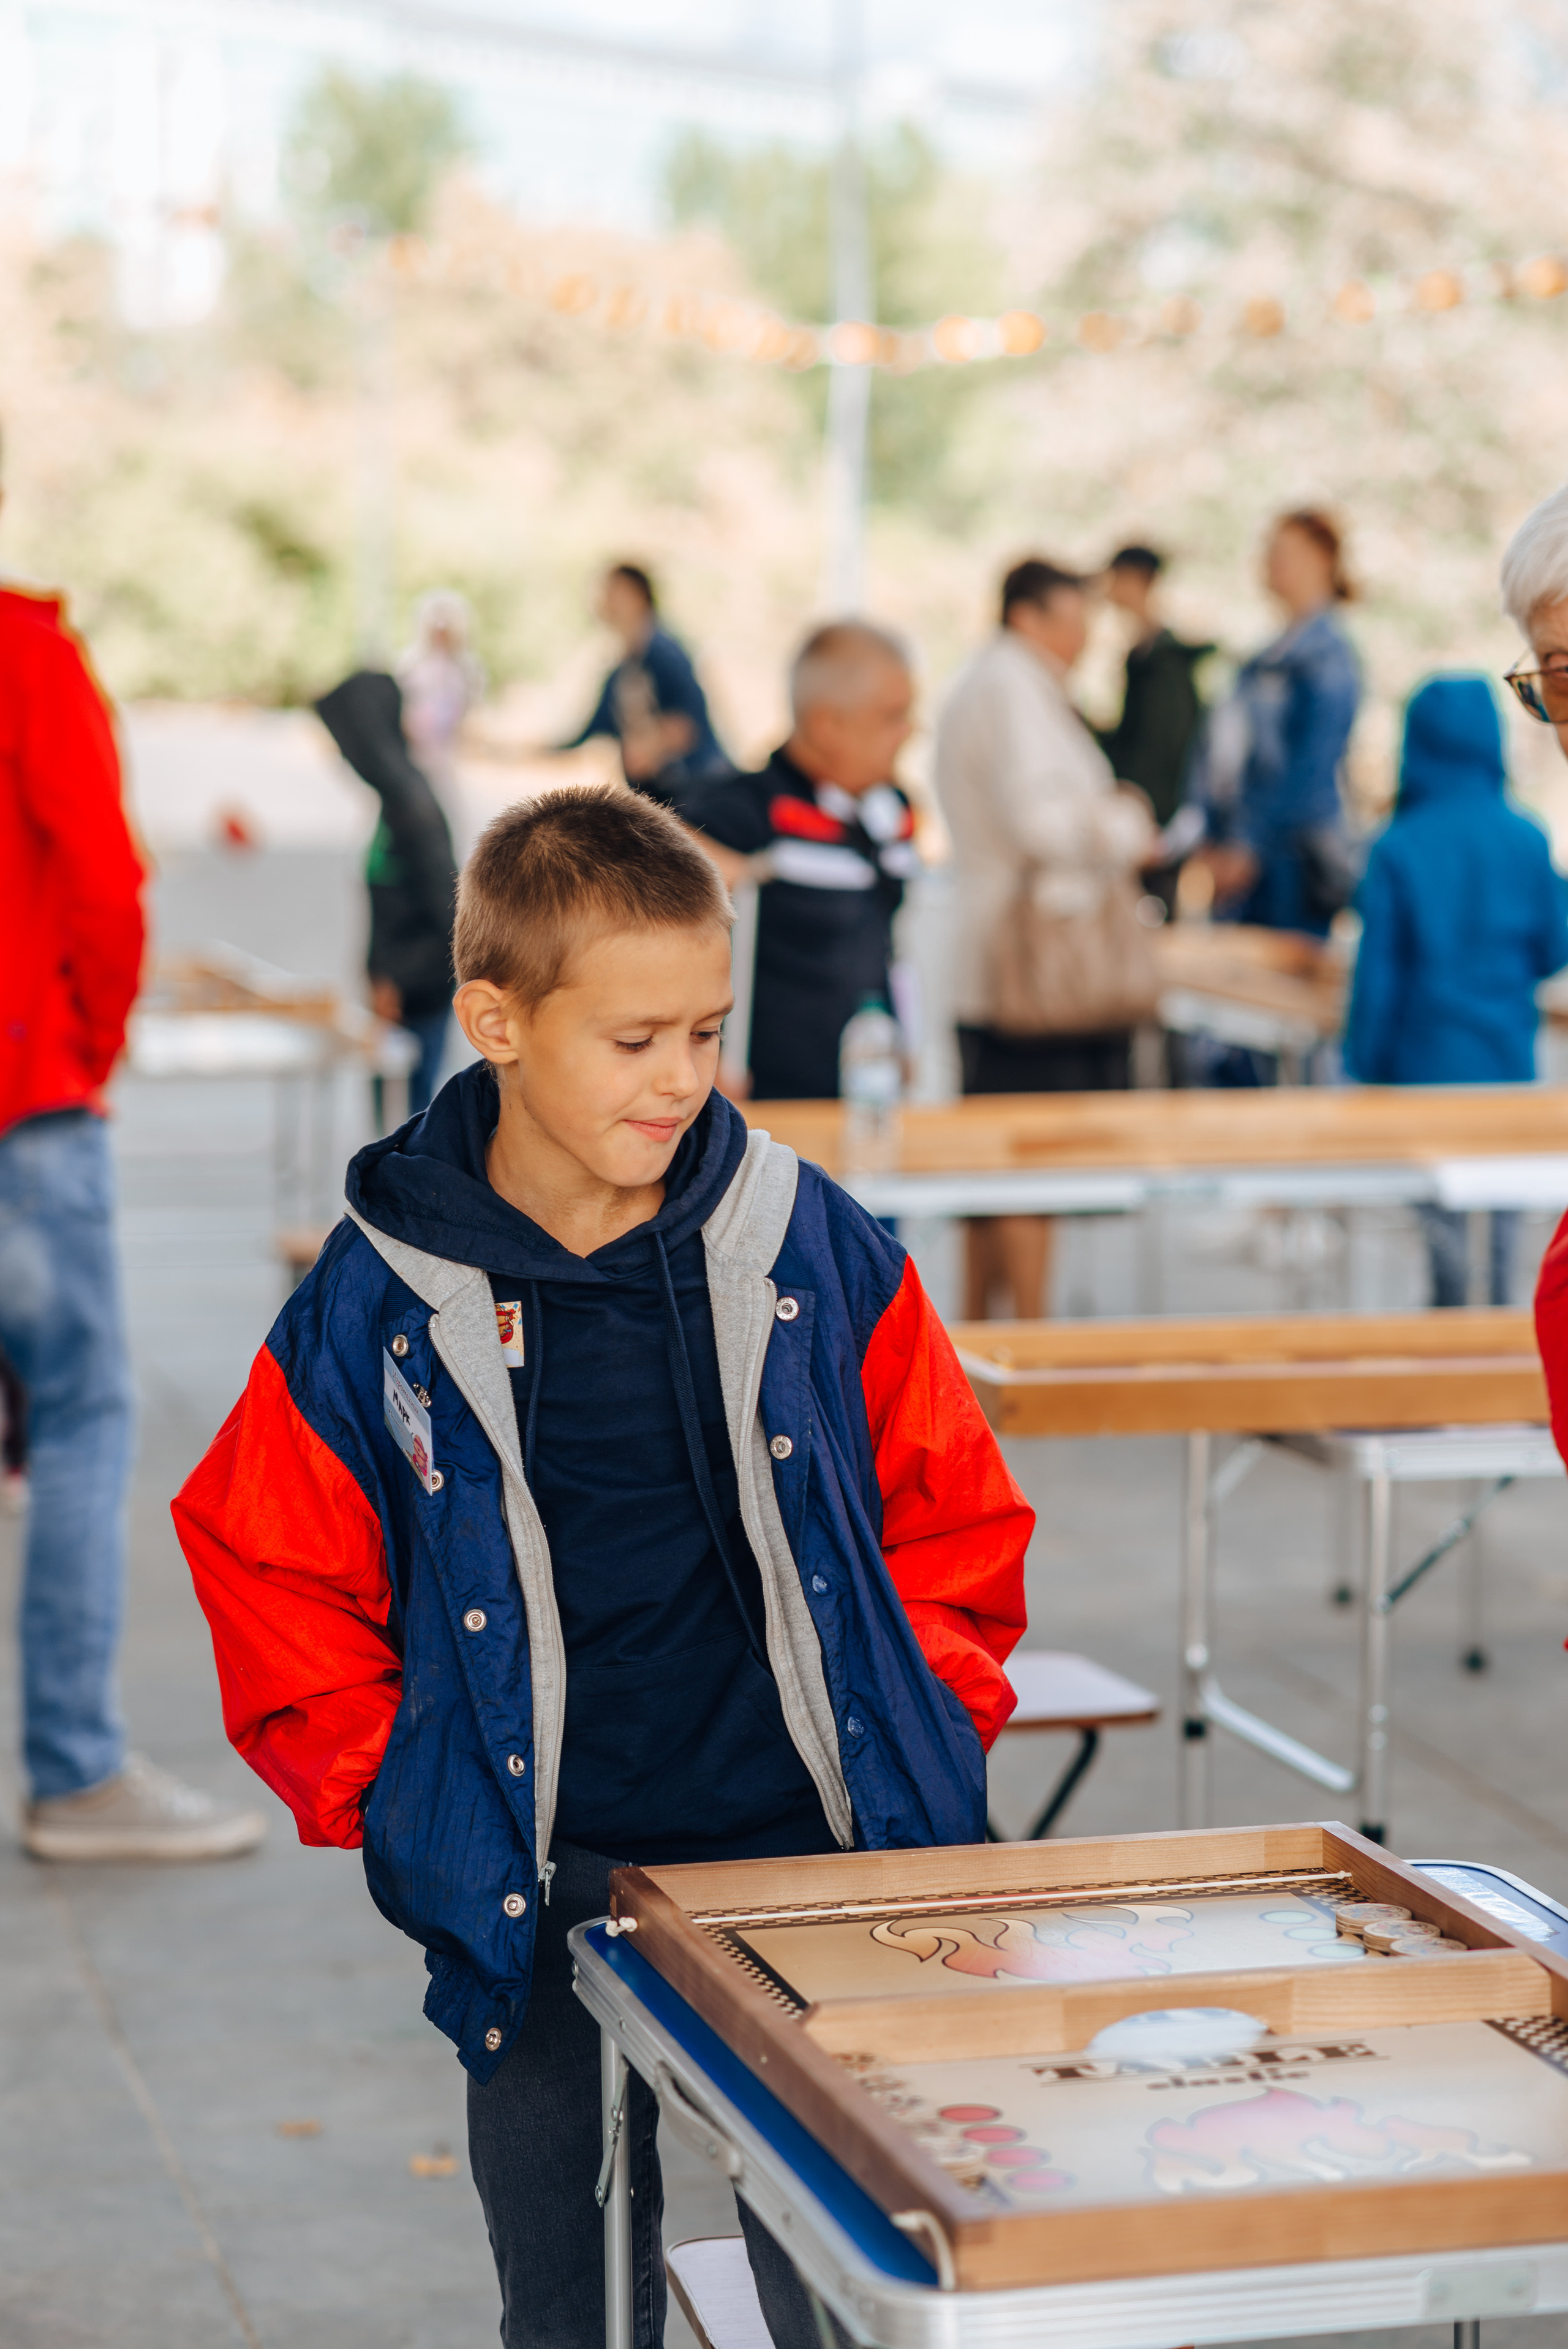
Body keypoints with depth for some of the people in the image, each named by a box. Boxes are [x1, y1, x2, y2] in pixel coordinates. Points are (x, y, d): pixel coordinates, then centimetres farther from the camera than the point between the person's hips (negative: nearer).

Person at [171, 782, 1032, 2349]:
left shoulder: (814, 1251, -1)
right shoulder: (380, 1301, -4)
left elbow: (947, 1514, 9)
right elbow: (275, 1575, 6)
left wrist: (927, 1735, 2)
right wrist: (395, 1803, 1)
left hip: (811, 1862, 0)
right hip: (538, 1900, 0)